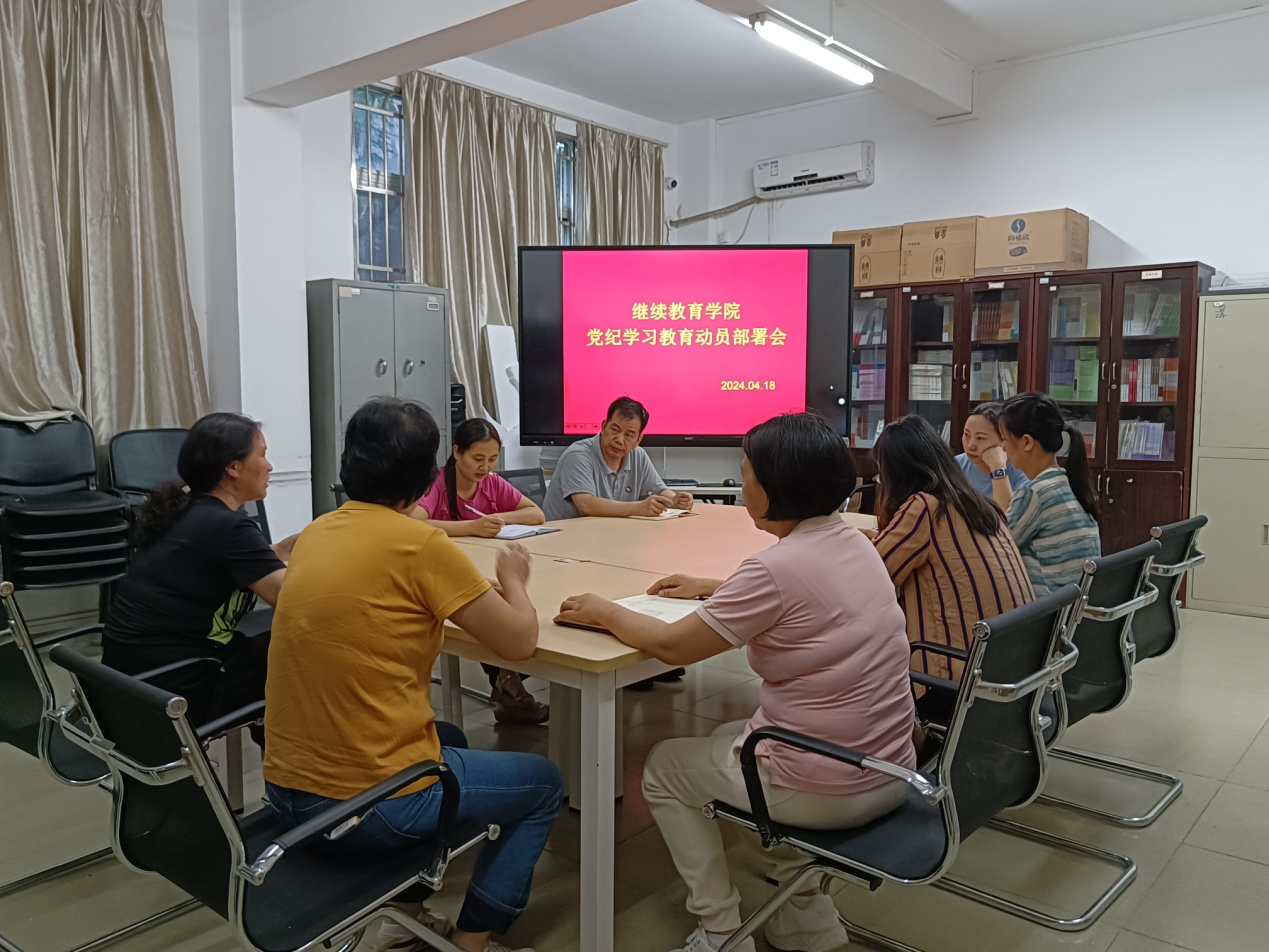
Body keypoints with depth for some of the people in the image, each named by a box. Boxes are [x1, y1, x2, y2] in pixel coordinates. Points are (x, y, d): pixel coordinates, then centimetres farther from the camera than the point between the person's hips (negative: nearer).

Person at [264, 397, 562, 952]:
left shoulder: (317, 533, 3)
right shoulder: (420, 543, -18)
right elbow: (519, 642, -9)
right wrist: (513, 582, 8)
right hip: (370, 807, -7)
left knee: (445, 739, 34)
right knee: (542, 783, 16)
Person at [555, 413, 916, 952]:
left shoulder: (779, 566, -24)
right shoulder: (854, 544, 2)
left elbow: (672, 646, -15)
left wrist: (603, 612, 0)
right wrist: (710, 589, 24)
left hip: (824, 791, -8)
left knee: (663, 768, 16)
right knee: (729, 739, 32)